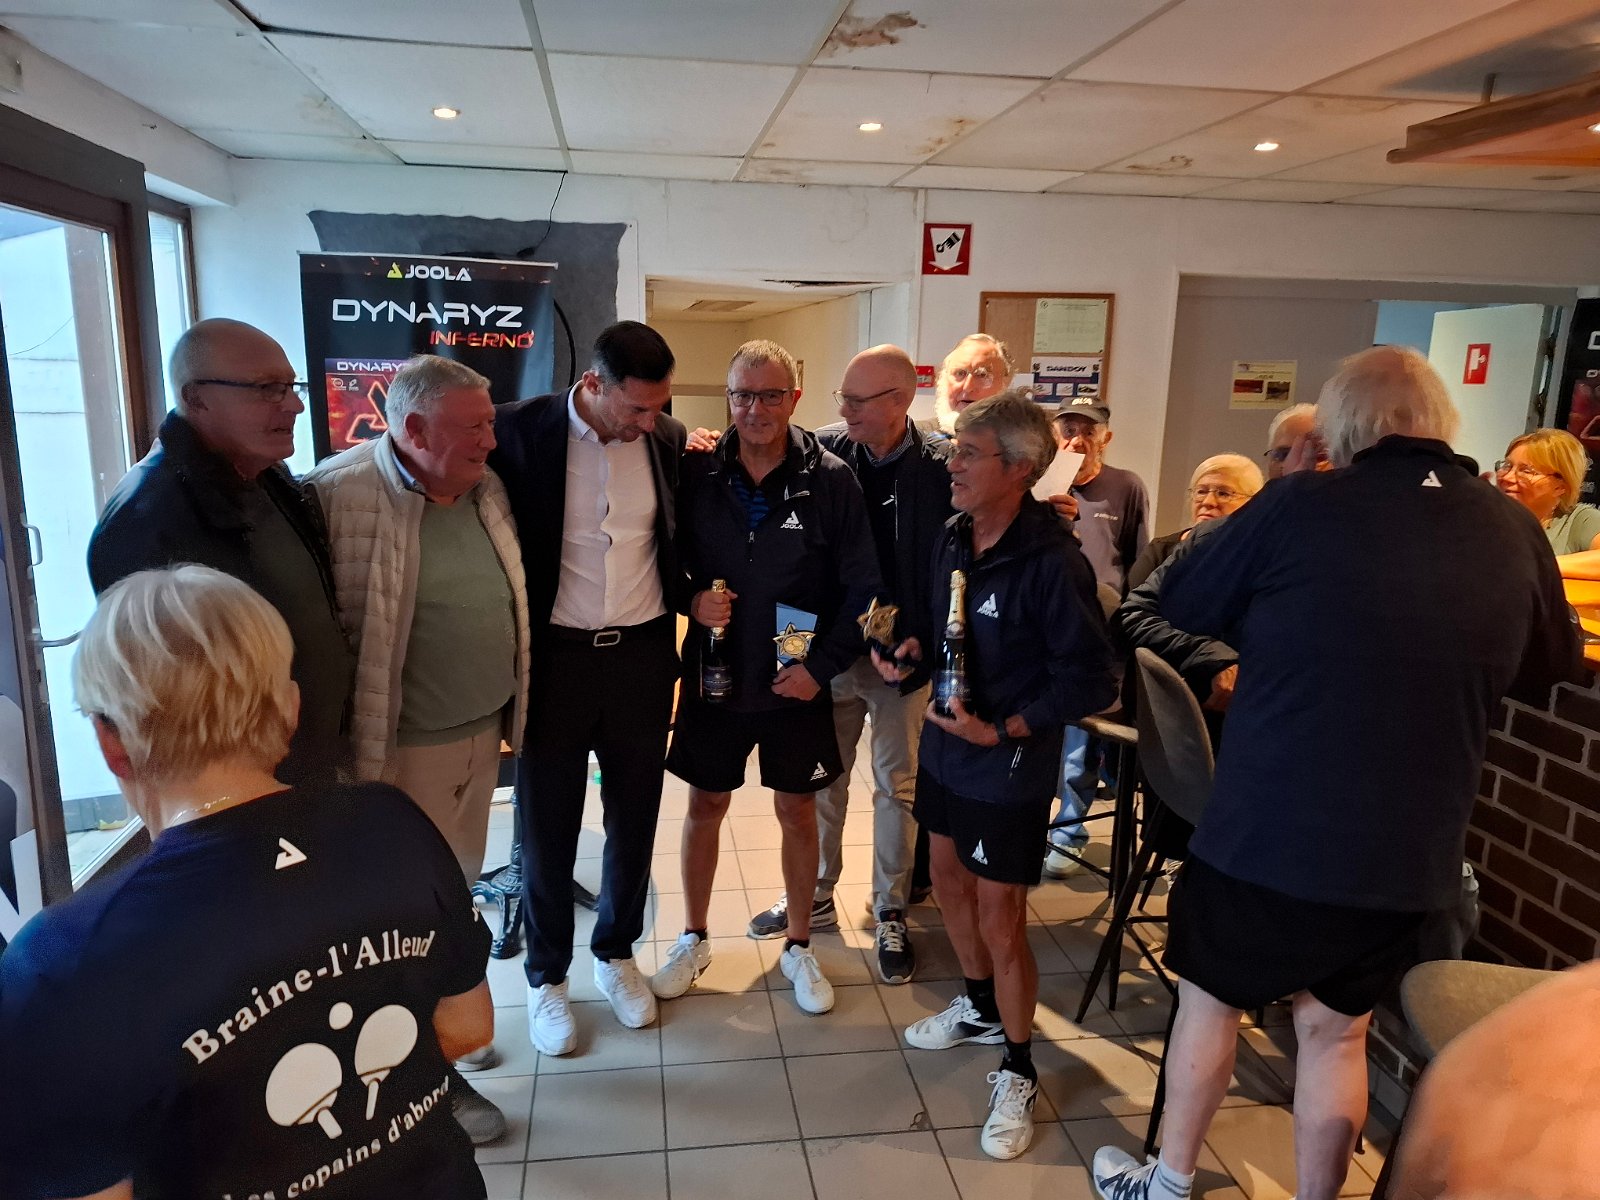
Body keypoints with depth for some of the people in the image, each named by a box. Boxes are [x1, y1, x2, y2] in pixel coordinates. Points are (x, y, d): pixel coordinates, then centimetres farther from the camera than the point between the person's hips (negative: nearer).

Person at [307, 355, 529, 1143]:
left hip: (481, 732, 7)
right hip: (403, 746, -7)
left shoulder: (485, 490, 3)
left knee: (455, 891, 22)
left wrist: (508, 711, 18)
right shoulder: (341, 495, -20)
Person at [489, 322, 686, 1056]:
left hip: (643, 657, 3)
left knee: (635, 821, 15)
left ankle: (617, 953, 39)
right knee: (547, 829, 10)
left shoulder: (668, 438, -1)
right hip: (554, 659, -3)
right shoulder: (520, 431, -11)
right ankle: (547, 977, 32)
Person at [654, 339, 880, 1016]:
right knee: (705, 806, 14)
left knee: (798, 813, 11)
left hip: (796, 682, -1)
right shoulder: (697, 473, -5)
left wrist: (822, 666, -11)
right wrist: (692, 599, -13)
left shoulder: (831, 480, -10)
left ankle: (798, 946, 32)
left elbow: (861, 586, -7)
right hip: (713, 677, 2)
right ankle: (694, 940, 35)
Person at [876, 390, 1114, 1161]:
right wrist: (914, 646, -6)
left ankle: (1018, 1074, 25)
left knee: (1000, 921, 3)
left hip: (1008, 768, -8)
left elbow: (1091, 681, -21)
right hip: (944, 746, 8)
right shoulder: (952, 539, -2)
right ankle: (981, 1009, 47)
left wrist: (1007, 730, -26)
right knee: (949, 880, 22)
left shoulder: (1052, 562, -24)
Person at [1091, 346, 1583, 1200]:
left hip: (1266, 829, -3)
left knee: (1209, 999, 18)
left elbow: (1181, 602, 0)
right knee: (1336, 1027, 21)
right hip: (1409, 850, 4)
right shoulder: (1514, 532, 0)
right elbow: (1550, 670, 15)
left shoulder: (1301, 505, -12)